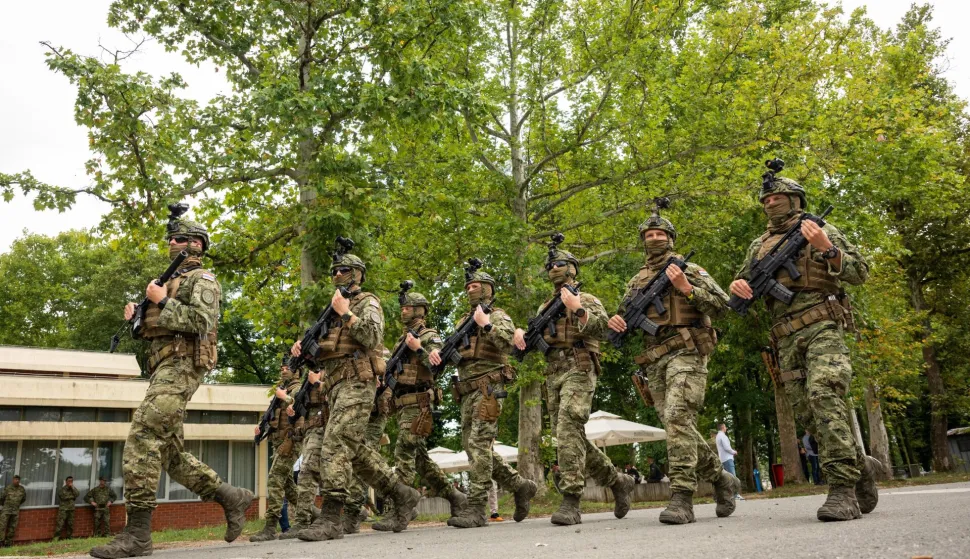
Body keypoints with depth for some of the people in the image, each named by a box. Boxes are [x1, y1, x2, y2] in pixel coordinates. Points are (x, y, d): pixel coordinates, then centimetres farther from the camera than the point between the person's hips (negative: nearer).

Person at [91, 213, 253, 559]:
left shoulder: (202, 280, 0)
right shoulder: (167, 282, 27)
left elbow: (200, 323, -16)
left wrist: (161, 301, -12)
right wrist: (136, 318, 8)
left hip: (181, 365, -10)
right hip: (163, 367, 10)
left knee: (142, 438, -20)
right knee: (170, 451, 7)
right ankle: (230, 496, 14)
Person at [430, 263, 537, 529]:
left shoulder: (497, 316, 3)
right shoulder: (464, 321, 24)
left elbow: (509, 342, -14)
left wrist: (486, 325, -20)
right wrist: (436, 352, -5)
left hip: (487, 387, -8)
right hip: (467, 391, 8)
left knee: (479, 444, -14)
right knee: (473, 446, 7)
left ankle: (476, 509, -14)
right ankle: (521, 486, 18)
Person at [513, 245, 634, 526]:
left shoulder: (586, 299, 6)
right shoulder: (545, 307, 24)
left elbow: (602, 326, -11)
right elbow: (534, 337, 19)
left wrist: (577, 309, -24)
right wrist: (520, 333, -3)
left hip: (578, 371, -7)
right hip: (553, 375, 7)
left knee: (568, 429, -22)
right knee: (568, 436, 6)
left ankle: (570, 502, -23)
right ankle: (617, 480, 22)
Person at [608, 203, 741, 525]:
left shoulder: (690, 270, 8)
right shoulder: (637, 281, 21)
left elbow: (721, 305, -1)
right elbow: (623, 318, 23)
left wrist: (686, 288, -13)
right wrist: (615, 323, -2)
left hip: (686, 352, -6)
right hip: (654, 362, 6)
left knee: (677, 417, -22)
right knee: (677, 427, 5)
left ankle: (682, 498, -22)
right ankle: (721, 479, 24)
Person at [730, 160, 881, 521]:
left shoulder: (822, 231, 9)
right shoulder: (759, 246, 21)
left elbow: (859, 274, 2)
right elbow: (743, 283, 21)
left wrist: (826, 248, -14)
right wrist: (739, 286, -4)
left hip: (822, 326, -5)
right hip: (787, 339, 5)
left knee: (823, 395, -25)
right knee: (806, 413, 2)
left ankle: (843, 487, -24)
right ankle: (860, 465, 22)